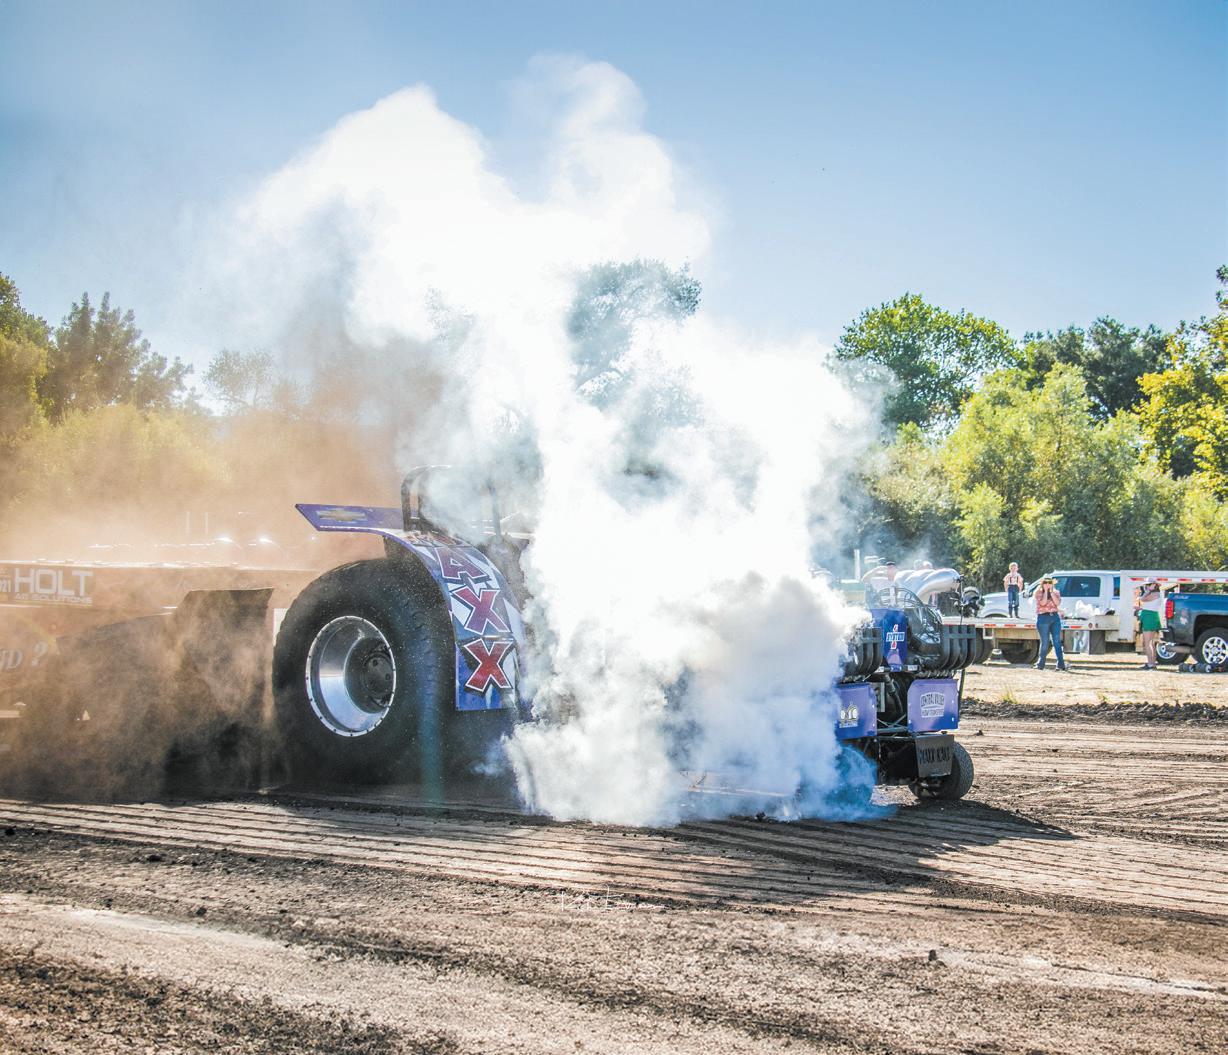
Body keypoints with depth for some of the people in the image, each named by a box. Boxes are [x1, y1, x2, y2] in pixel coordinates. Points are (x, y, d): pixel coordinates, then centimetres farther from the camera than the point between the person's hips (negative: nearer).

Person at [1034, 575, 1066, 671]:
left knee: (1057, 641, -5)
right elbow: (1042, 603, -14)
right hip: (1043, 618, -3)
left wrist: (1051, 591, -7)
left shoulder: (1056, 592, 12)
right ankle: (1040, 664, 9)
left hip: (1055, 617, 3)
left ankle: (1061, 664, -10)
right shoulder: (1038, 593, 4)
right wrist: (1046, 591, -9)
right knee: (1045, 642, -2)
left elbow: (1057, 603, -6)